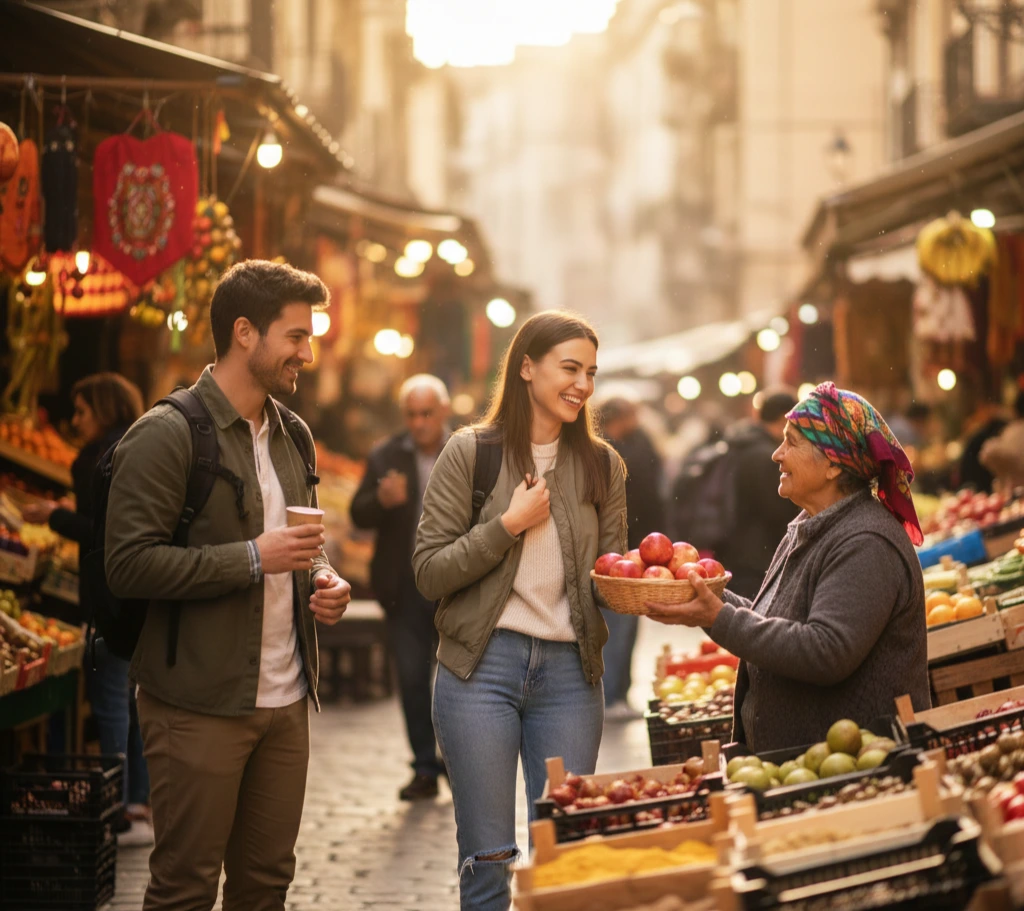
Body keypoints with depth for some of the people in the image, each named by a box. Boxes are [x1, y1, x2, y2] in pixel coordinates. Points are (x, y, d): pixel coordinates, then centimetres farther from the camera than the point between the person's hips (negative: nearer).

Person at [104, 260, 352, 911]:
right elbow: (129, 565, -17)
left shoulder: (293, 435, 15)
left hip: (285, 701, 7)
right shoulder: (167, 435, -10)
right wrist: (254, 558, -20)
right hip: (201, 705, -7)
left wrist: (323, 580, 7)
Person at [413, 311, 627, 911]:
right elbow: (429, 573, -5)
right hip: (483, 665, -3)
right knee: (488, 859, 0)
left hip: (569, 672, 3)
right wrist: (509, 525, -12)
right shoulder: (471, 453, -2)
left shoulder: (602, 465, 8)